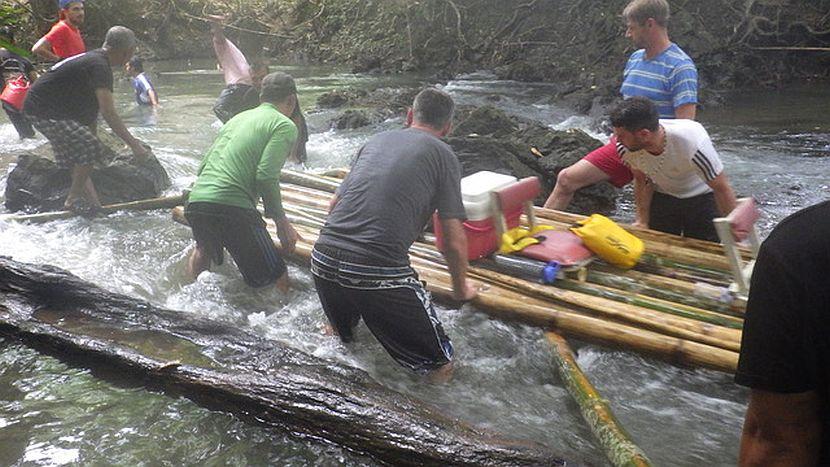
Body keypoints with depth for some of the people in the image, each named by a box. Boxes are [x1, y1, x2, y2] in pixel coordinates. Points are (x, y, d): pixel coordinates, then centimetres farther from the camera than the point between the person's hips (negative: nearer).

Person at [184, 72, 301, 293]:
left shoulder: (239, 118, 24)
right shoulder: (285, 125, 2)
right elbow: (266, 176, -12)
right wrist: (281, 222, -2)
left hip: (195, 201, 8)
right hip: (232, 207, -8)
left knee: (204, 248, 38)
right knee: (278, 281, -3)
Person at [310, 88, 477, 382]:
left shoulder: (376, 141, 19)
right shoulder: (443, 156, 5)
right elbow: (454, 241, 3)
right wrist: (461, 288, 22)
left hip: (323, 260, 7)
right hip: (381, 274, -6)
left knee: (339, 337, 37)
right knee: (440, 368, 6)